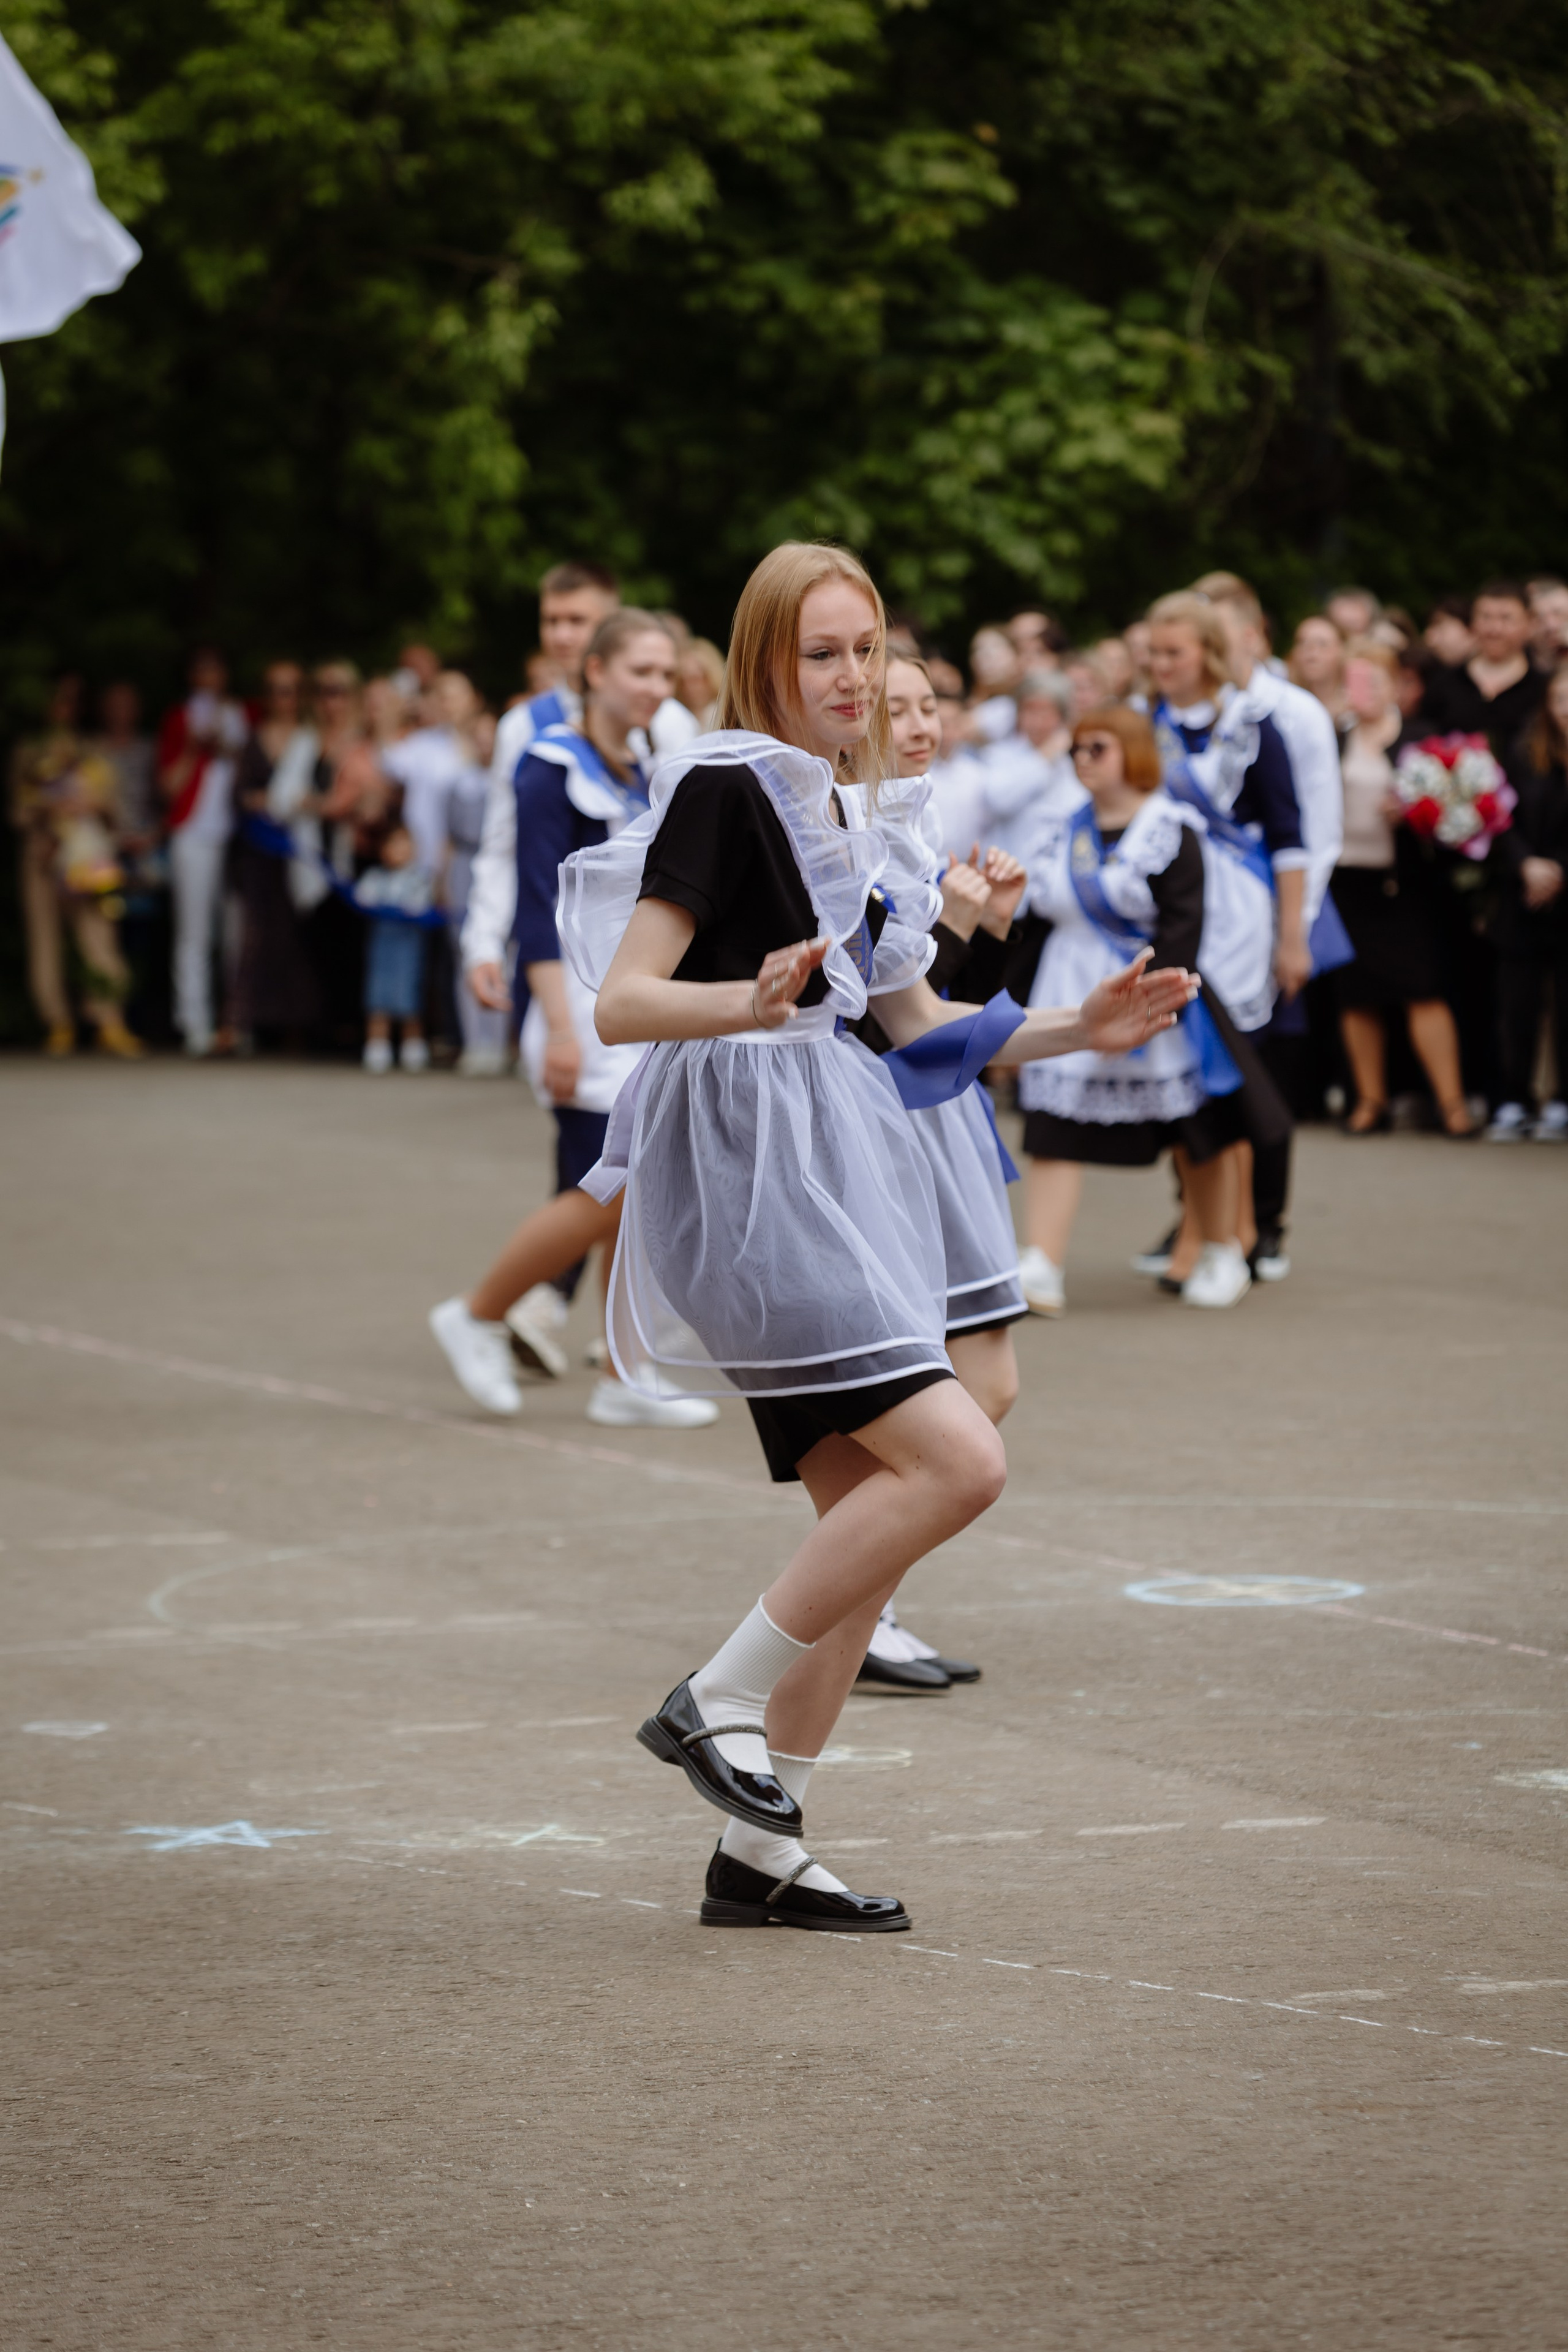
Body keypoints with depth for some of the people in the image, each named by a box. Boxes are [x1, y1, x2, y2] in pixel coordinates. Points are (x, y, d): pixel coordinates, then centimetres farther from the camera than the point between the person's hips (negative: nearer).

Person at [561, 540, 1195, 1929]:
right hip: (743, 1166, -9)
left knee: (874, 1521, 7)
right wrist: (751, 1003, -35)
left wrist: (1083, 1029, 14)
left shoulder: (835, 817, 18)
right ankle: (716, 1704, -8)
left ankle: (757, 1853, 11)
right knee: (959, 1461, -18)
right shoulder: (722, 789, -9)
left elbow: (919, 1024, 25)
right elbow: (621, 1002, -17)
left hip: (823, 1166, 9)